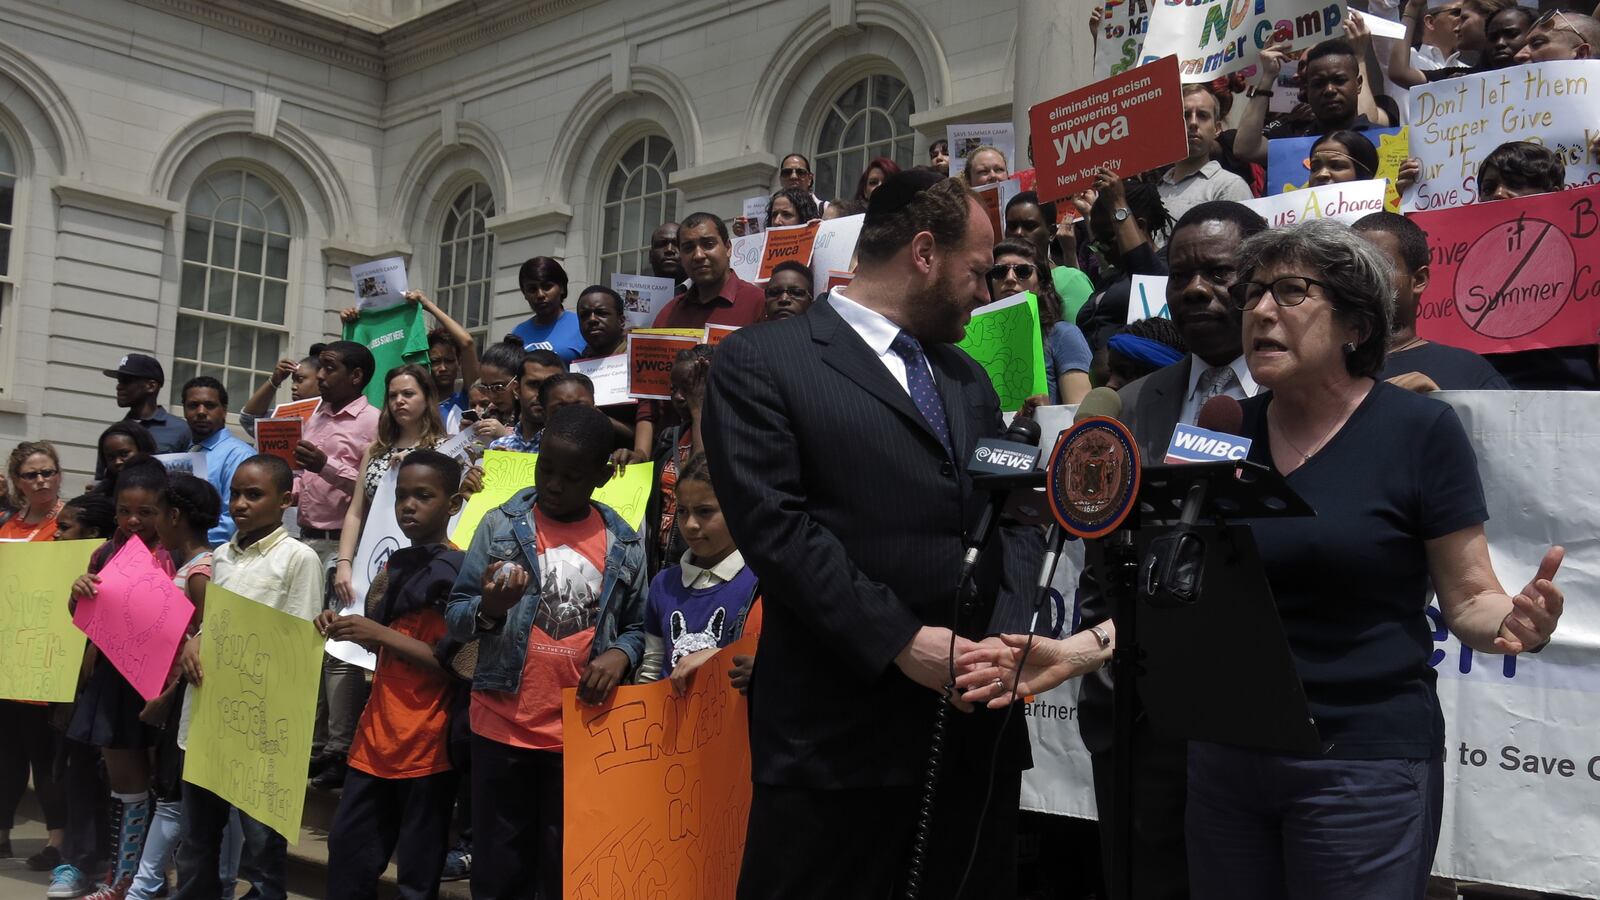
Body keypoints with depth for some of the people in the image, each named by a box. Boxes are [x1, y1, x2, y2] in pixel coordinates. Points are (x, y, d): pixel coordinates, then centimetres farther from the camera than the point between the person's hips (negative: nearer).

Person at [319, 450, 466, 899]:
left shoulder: (460, 571, -10)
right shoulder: (394, 566, 11)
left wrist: (382, 634, -20)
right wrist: (345, 627, 0)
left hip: (428, 746, -7)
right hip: (376, 738, 7)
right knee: (346, 850, 13)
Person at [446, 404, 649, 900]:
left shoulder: (624, 545, 1)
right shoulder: (502, 524, -3)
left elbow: (637, 627, 8)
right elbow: (454, 617, -4)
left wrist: (620, 655, -12)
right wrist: (489, 610, -25)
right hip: (503, 724, -1)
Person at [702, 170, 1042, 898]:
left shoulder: (967, 378, 19)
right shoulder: (761, 362, -3)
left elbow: (1014, 517, 13)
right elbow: (775, 527, -13)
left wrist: (1005, 637, -4)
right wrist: (901, 641, -16)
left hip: (978, 725, 6)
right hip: (842, 735, -6)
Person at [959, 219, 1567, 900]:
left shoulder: (1419, 429, -8)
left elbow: (1467, 598, -6)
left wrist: (1514, 623, -28)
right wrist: (1071, 654, -3)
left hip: (1364, 765, -4)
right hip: (1227, 757, 4)